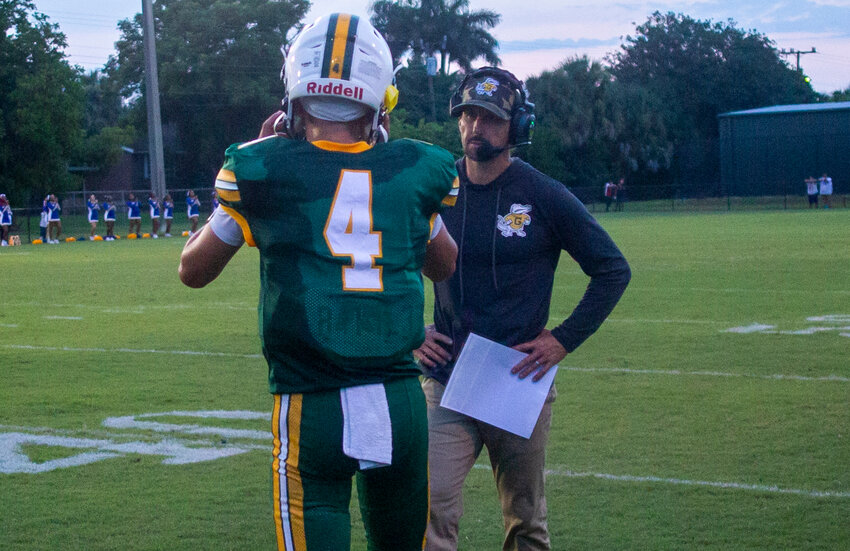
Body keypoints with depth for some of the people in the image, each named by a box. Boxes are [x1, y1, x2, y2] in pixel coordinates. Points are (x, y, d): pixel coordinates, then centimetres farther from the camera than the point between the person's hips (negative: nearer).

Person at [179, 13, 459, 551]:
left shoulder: (264, 170, -6)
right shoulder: (409, 171, 1)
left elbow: (194, 270, 12)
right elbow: (445, 266, 23)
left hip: (313, 410, -3)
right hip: (401, 403, 3)